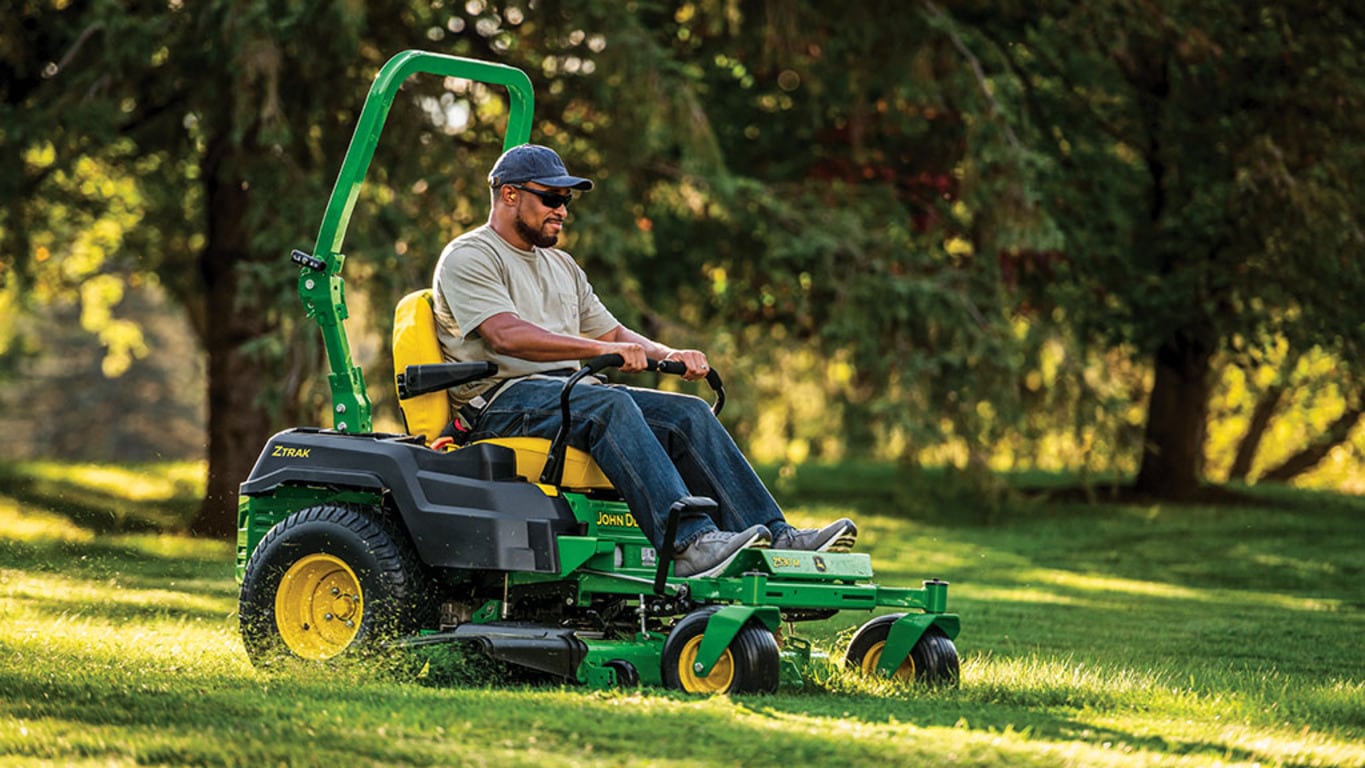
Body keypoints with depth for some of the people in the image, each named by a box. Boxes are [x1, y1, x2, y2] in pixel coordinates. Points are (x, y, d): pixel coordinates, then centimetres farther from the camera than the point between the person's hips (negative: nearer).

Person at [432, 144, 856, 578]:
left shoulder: (560, 266, 27)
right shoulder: (468, 258, -2)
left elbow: (612, 333, 23)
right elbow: (506, 335, -19)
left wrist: (669, 356, 0)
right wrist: (601, 348, -30)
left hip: (570, 392, 8)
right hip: (503, 400, -8)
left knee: (689, 413, -11)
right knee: (609, 404, -35)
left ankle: (775, 540, -20)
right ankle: (687, 542, -48)